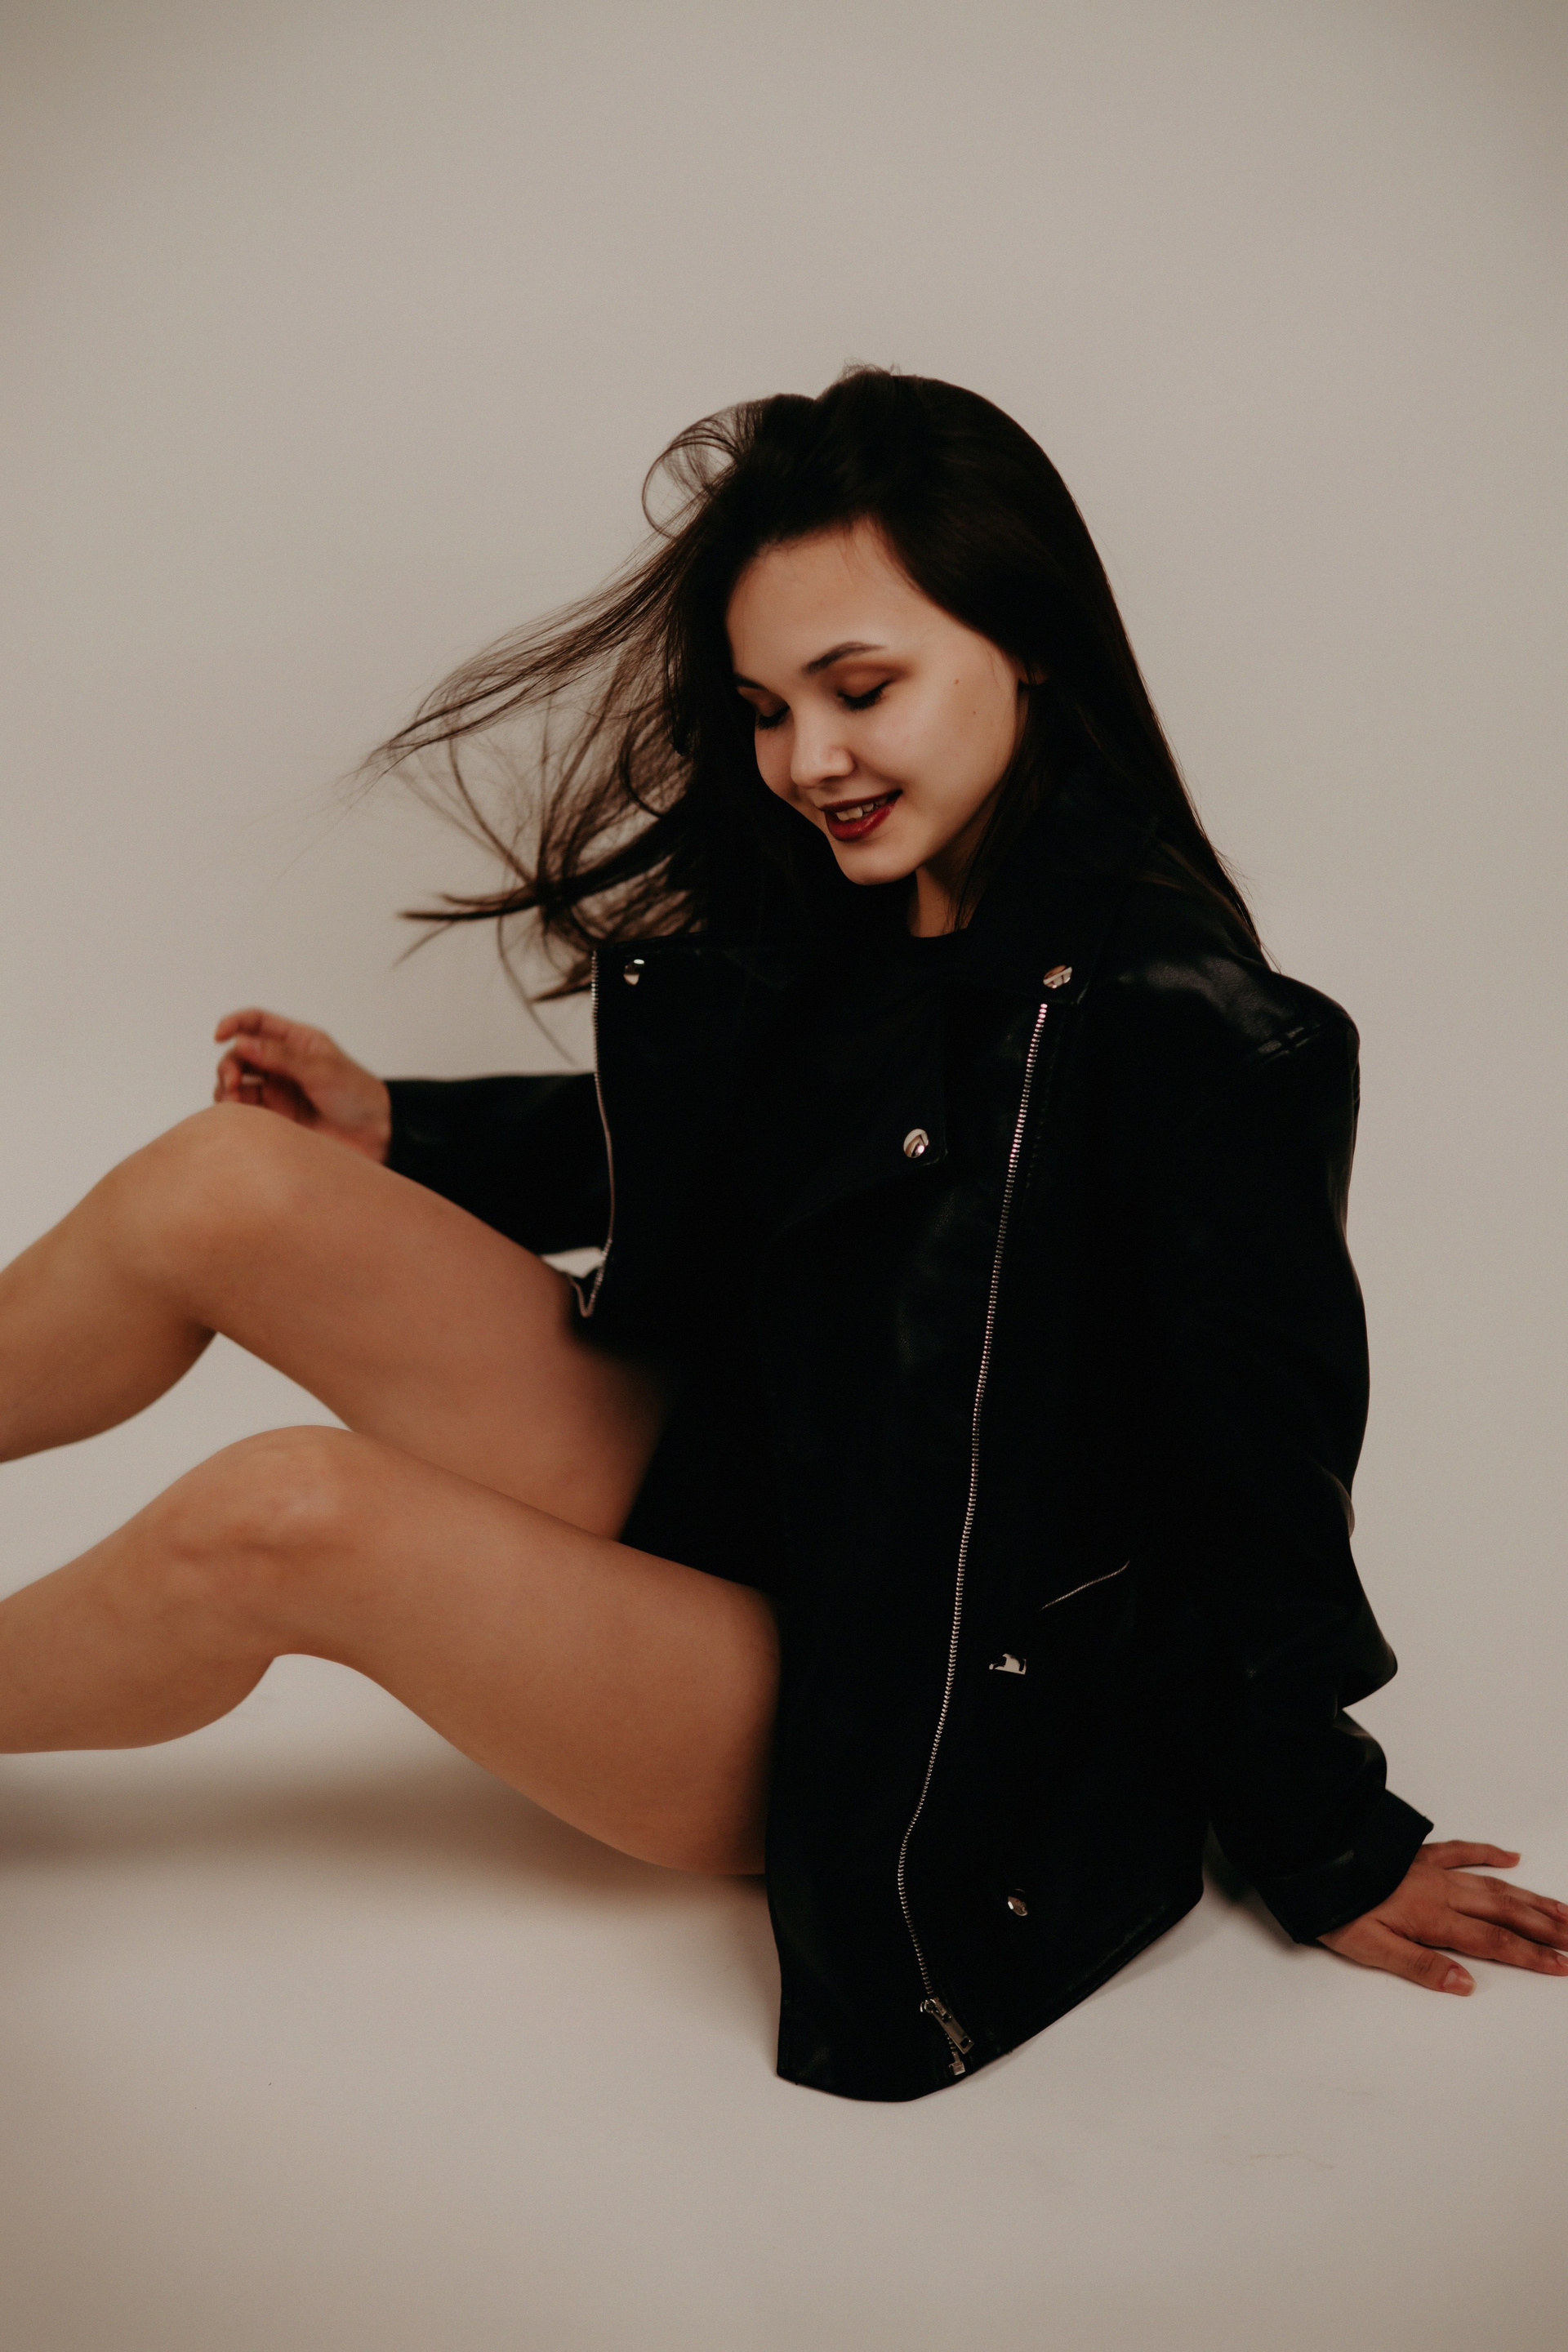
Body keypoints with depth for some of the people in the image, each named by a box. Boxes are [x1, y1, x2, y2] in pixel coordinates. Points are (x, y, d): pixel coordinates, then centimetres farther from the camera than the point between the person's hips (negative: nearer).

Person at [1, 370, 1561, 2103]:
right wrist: (390, 1131, 6)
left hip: (854, 1694, -7)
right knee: (225, 1184, -9)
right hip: (695, 1473, 7)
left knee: (281, 1516, -24)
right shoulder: (829, 922, -1)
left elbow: (1256, 1497, -16)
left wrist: (1328, 1856, -3)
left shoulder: (1191, 1041, -24)